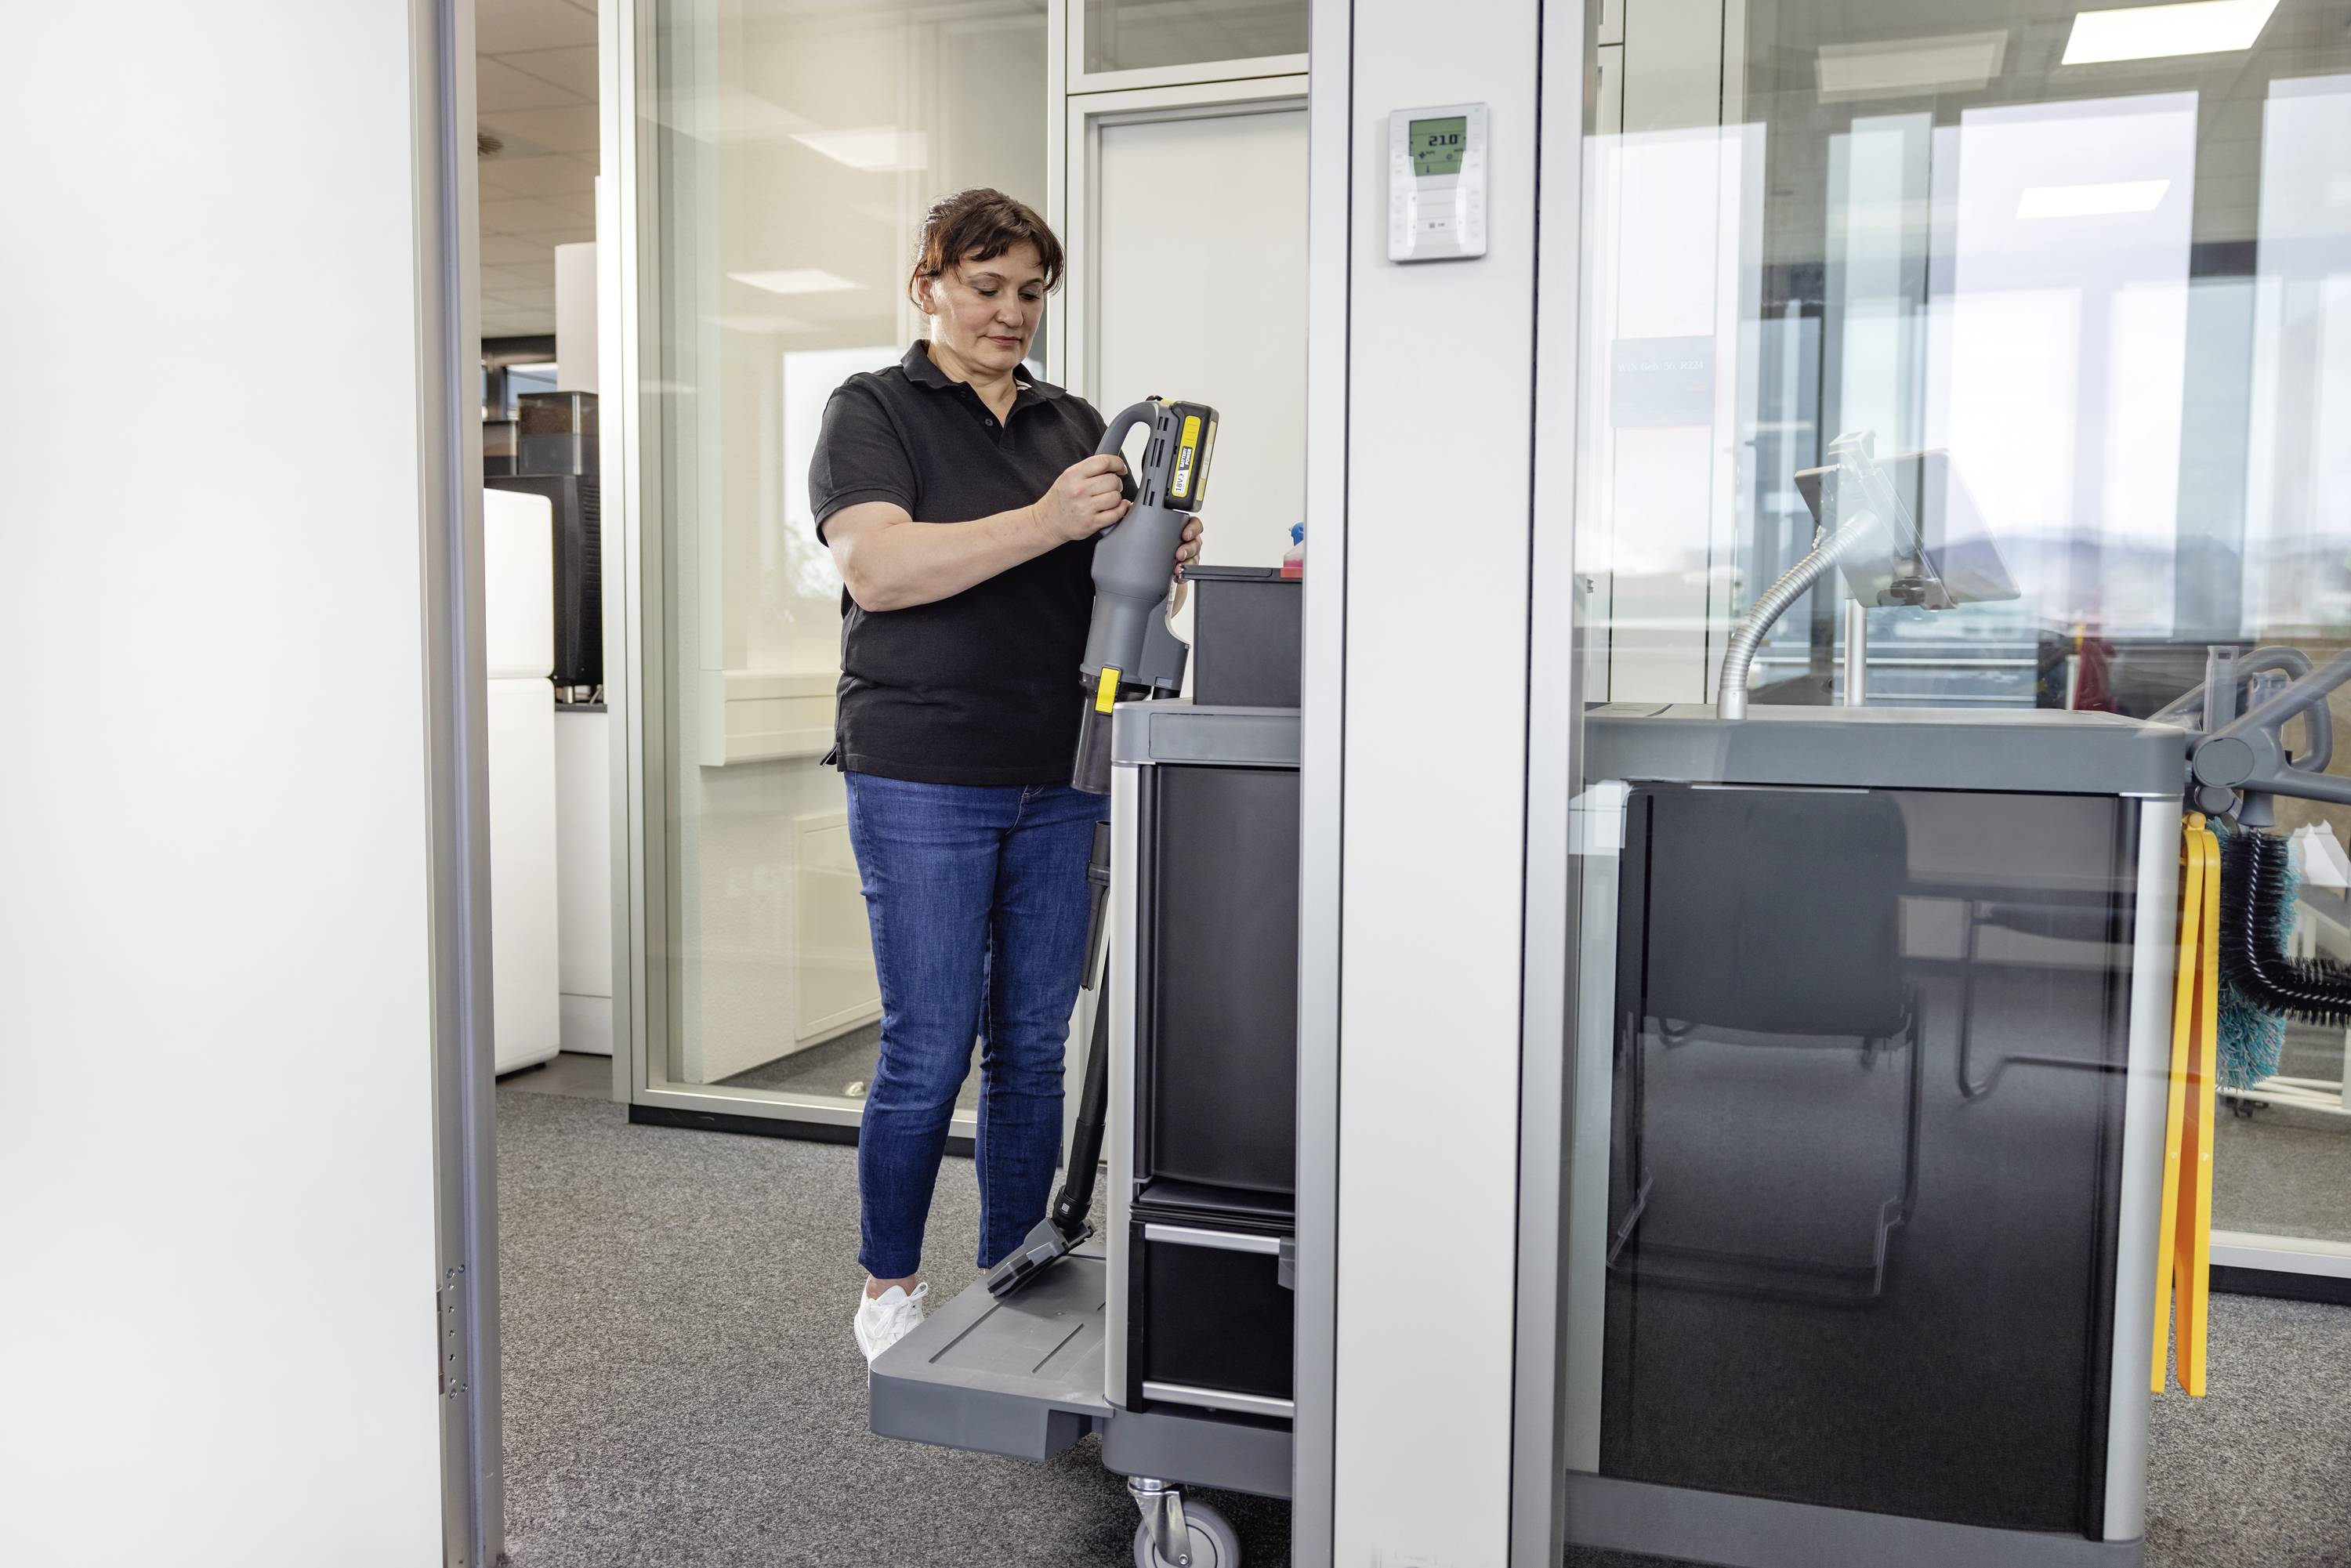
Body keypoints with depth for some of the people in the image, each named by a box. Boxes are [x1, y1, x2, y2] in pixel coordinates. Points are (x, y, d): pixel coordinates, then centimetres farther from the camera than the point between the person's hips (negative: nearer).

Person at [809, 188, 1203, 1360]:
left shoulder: (1075, 425, 18)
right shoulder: (874, 411, 2)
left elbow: (1103, 582, 20)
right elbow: (877, 566, -15)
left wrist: (1156, 563, -4)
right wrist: (1048, 523, -23)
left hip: (1059, 781, 5)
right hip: (921, 782, -5)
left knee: (1035, 1046, 9)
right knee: (929, 1051, 0)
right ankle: (888, 1287, 19)